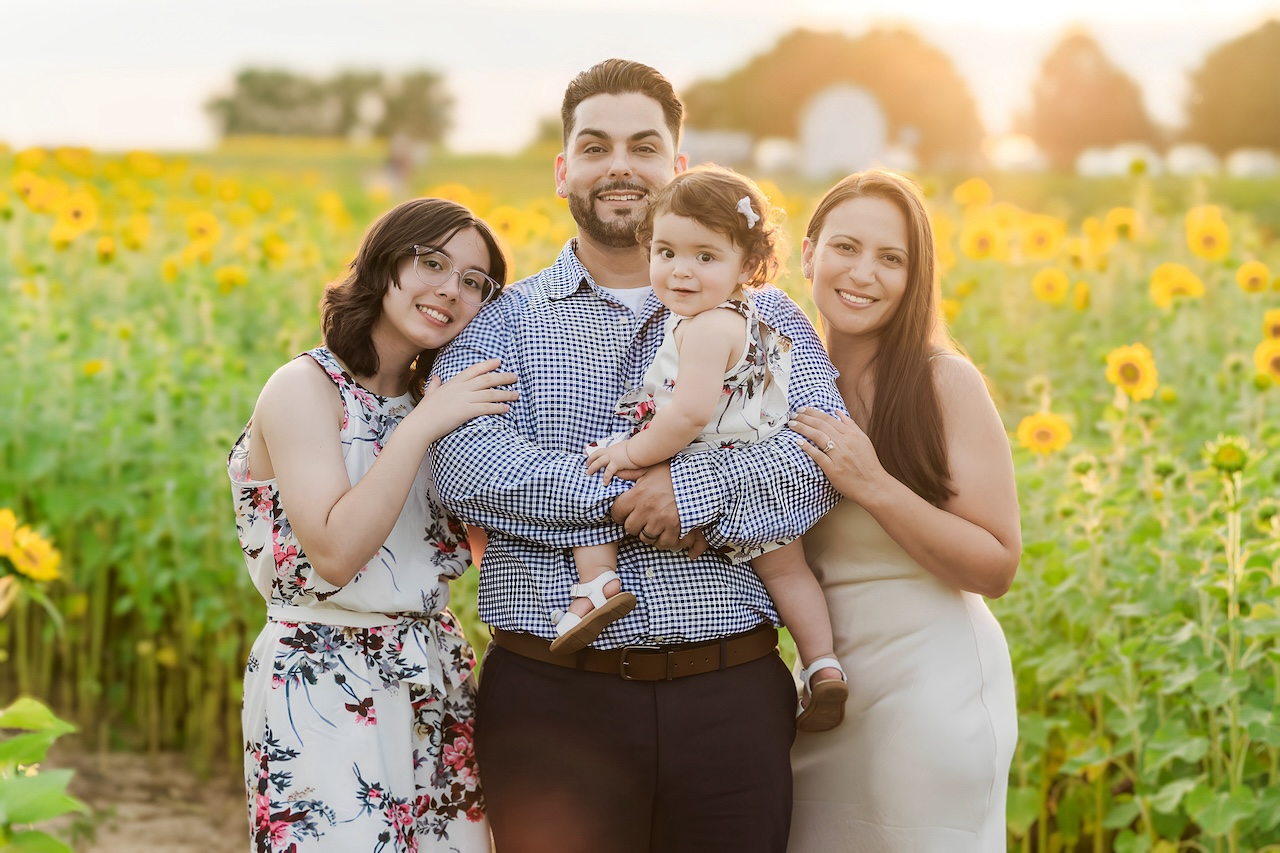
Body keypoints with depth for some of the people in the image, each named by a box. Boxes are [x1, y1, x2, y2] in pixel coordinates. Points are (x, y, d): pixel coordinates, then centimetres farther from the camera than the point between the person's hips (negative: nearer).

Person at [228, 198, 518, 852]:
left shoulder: (433, 400, 13)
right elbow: (335, 552, -21)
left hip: (436, 678, 7)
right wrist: (422, 426, -19)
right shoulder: (304, 388, -10)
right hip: (325, 689, -7)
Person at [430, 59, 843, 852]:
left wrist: (698, 488, -21)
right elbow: (469, 465, -11)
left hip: (729, 698, 1)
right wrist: (635, 500, -15)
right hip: (553, 698, -1)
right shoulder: (501, 321, 8)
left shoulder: (764, 317, 10)